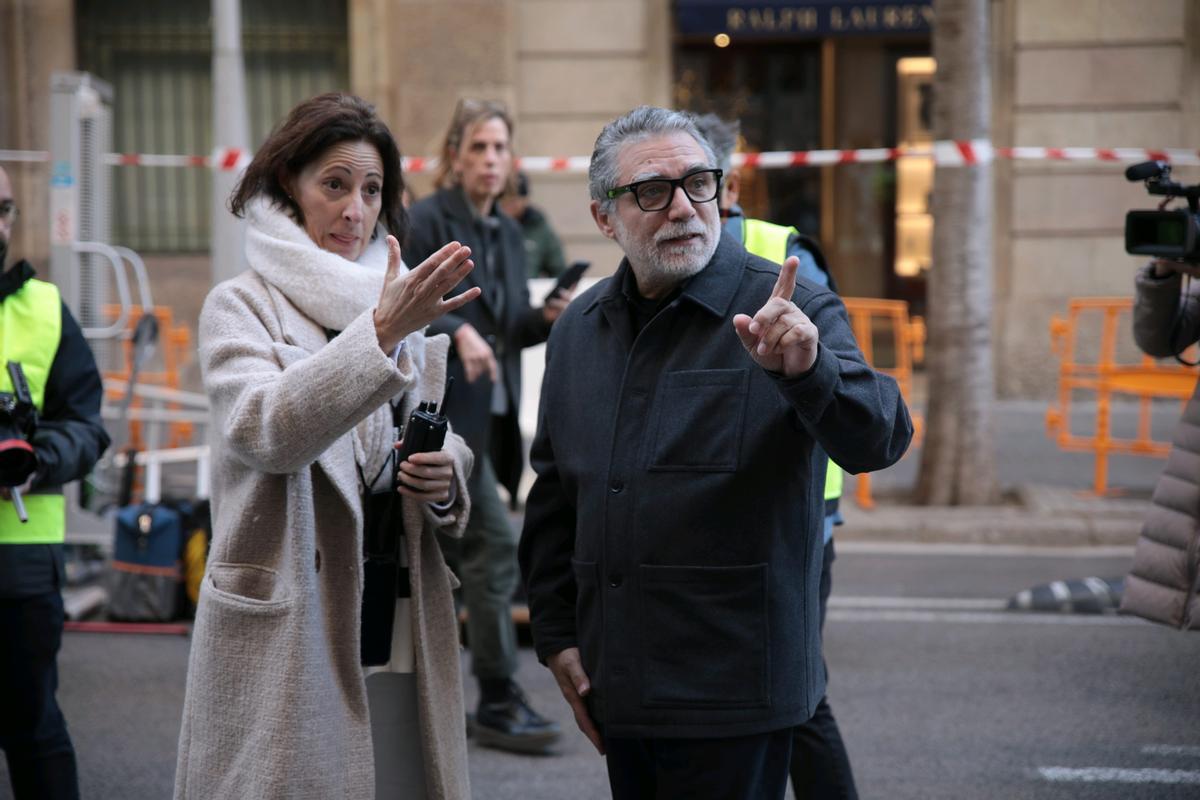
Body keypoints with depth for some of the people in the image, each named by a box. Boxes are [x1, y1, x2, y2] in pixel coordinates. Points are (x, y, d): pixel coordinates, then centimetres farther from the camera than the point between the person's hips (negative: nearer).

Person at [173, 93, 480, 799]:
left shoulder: (400, 308, 14)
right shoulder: (242, 306, -2)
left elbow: (441, 453, 21)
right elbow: (265, 430, -21)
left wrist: (446, 476, -3)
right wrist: (380, 332, -30)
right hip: (289, 632, -4)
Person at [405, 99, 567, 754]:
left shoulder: (507, 234, 16)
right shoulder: (426, 222, -7)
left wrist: (547, 318, -1)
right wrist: (456, 331, -29)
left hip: (489, 413, 8)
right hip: (440, 411, -8)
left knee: (443, 553, 14)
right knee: (494, 546, -12)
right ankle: (498, 703, -5)